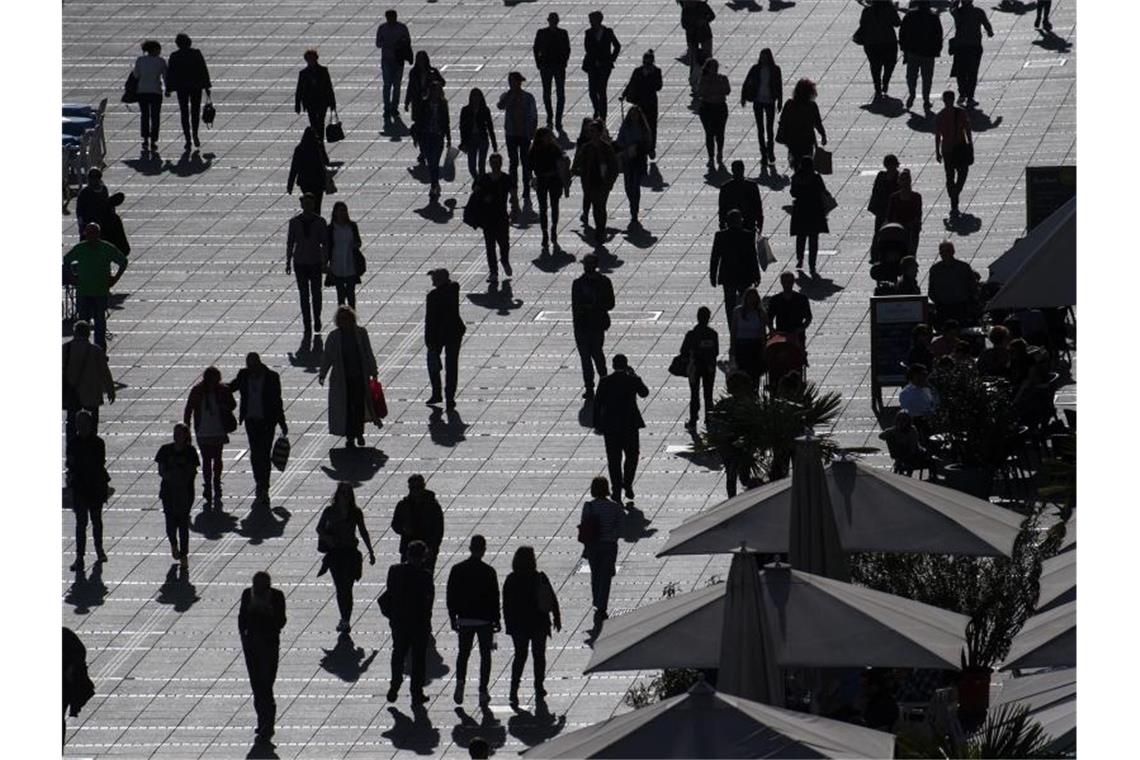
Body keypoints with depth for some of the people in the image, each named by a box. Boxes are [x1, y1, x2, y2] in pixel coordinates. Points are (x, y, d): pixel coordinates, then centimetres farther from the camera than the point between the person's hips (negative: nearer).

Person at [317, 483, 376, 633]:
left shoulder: (356, 512, -2)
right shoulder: (330, 512, -2)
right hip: (335, 553, 2)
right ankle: (344, 619, 22)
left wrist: (371, 552, 11)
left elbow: (363, 532, 8)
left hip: (350, 553, -2)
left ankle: (346, 620, -7)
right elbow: (319, 528, 9)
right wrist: (327, 538, -12)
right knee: (340, 588, 8)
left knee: (346, 588, -9)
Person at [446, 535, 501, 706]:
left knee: (463, 653, 17)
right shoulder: (488, 572, -11)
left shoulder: (457, 570, -3)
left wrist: (453, 618, 11)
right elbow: (494, 597, -7)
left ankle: (460, 681, -4)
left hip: (464, 619, 2)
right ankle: (483, 690, 4)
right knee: (485, 655, 8)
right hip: (484, 619, -2)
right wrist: (496, 620, 2)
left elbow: (451, 595, 2)